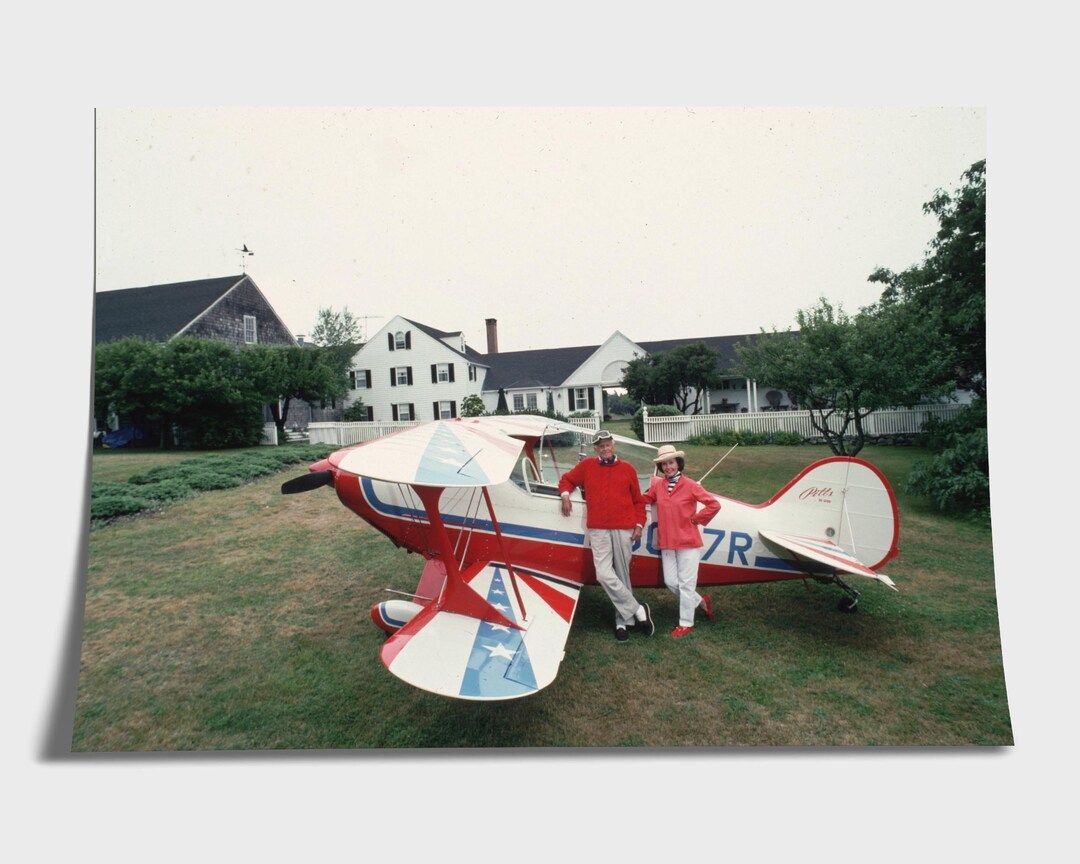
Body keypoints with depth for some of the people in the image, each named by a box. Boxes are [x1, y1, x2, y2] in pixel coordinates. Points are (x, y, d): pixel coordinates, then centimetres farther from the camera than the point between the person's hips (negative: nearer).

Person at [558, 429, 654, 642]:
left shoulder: (627, 469, 10)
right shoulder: (586, 466, 9)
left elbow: (638, 500, 15)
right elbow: (567, 479, 23)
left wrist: (639, 524, 6)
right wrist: (565, 495, 4)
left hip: (624, 530, 0)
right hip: (598, 531, 0)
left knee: (622, 575, 5)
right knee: (604, 574, -12)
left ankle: (623, 621, 21)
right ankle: (638, 610, 4)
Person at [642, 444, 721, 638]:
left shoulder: (690, 486, -11)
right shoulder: (657, 485, 2)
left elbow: (714, 505, -8)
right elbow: (644, 500, 14)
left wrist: (696, 519, -7)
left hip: (688, 542, -5)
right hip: (666, 543, 5)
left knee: (686, 583, 4)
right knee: (670, 581, 11)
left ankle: (686, 624, 20)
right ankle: (701, 601, 35)